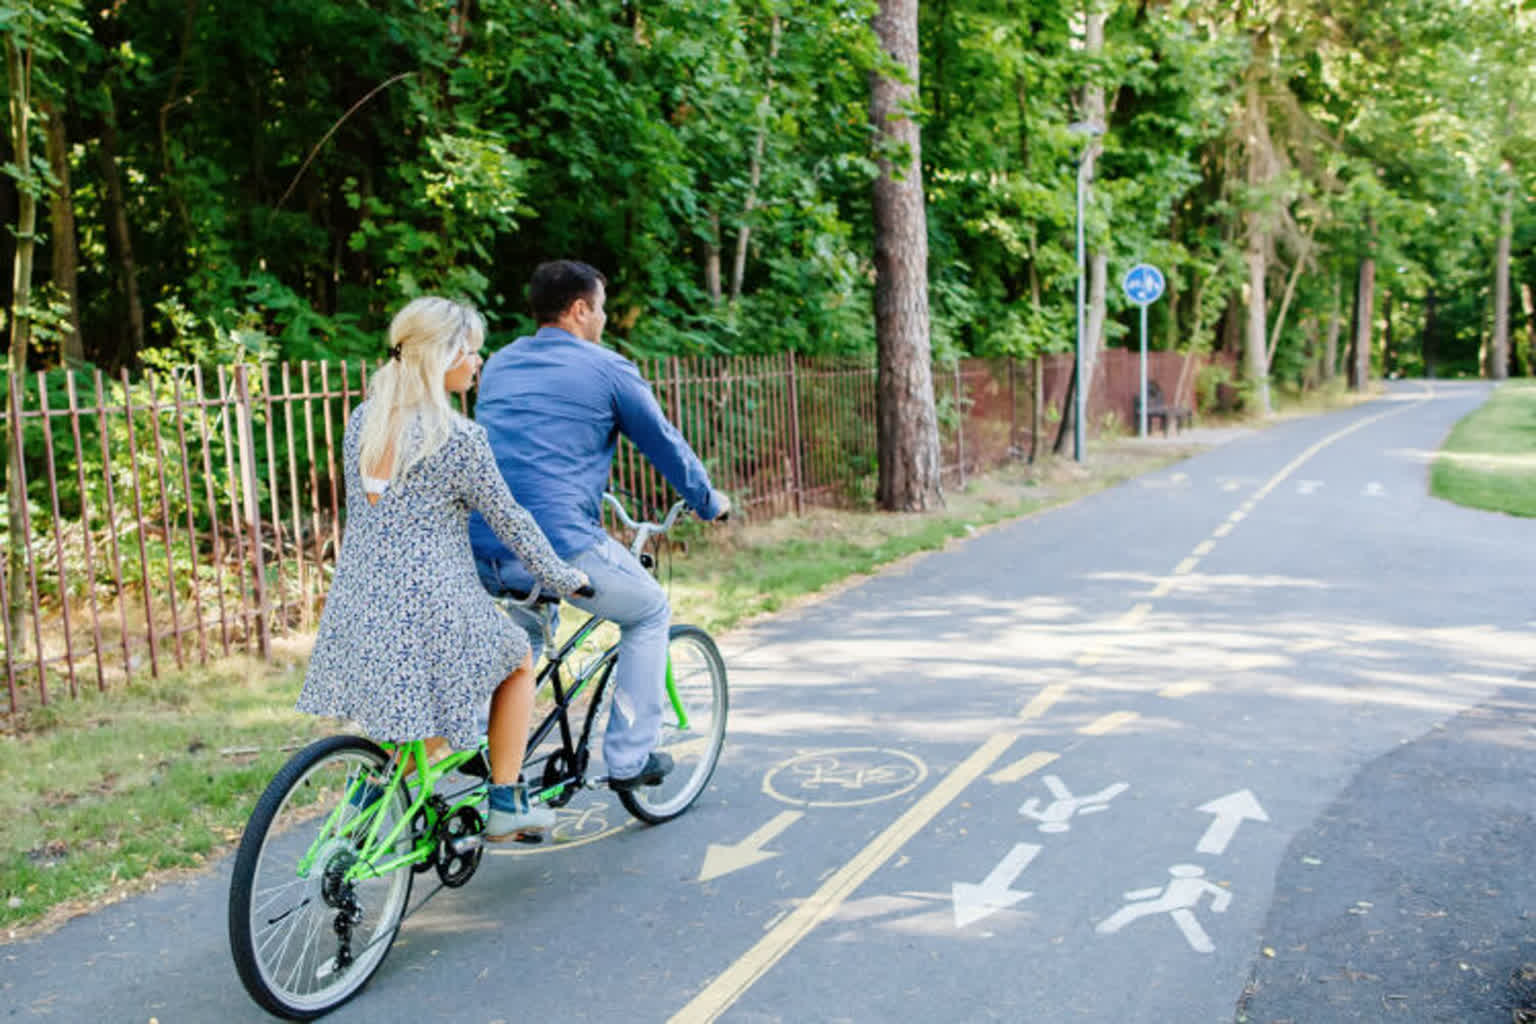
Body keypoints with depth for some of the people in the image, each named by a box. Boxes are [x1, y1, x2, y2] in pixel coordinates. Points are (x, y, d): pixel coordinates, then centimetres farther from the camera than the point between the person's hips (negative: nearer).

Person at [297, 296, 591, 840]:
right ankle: (505, 804, 22)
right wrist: (565, 577, 8)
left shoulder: (361, 421, 8)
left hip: (359, 601, 7)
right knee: (517, 660, 20)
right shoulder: (458, 436, -13)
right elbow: (508, 519, -6)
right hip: (431, 605, -6)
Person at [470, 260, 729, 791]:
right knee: (650, 613, 18)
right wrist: (709, 502, 30)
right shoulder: (607, 369, 2)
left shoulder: (498, 365, 21)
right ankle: (629, 759, 17)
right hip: (559, 545, -7)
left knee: (528, 624, 37)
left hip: (480, 548, 7)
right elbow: (666, 444, 12)